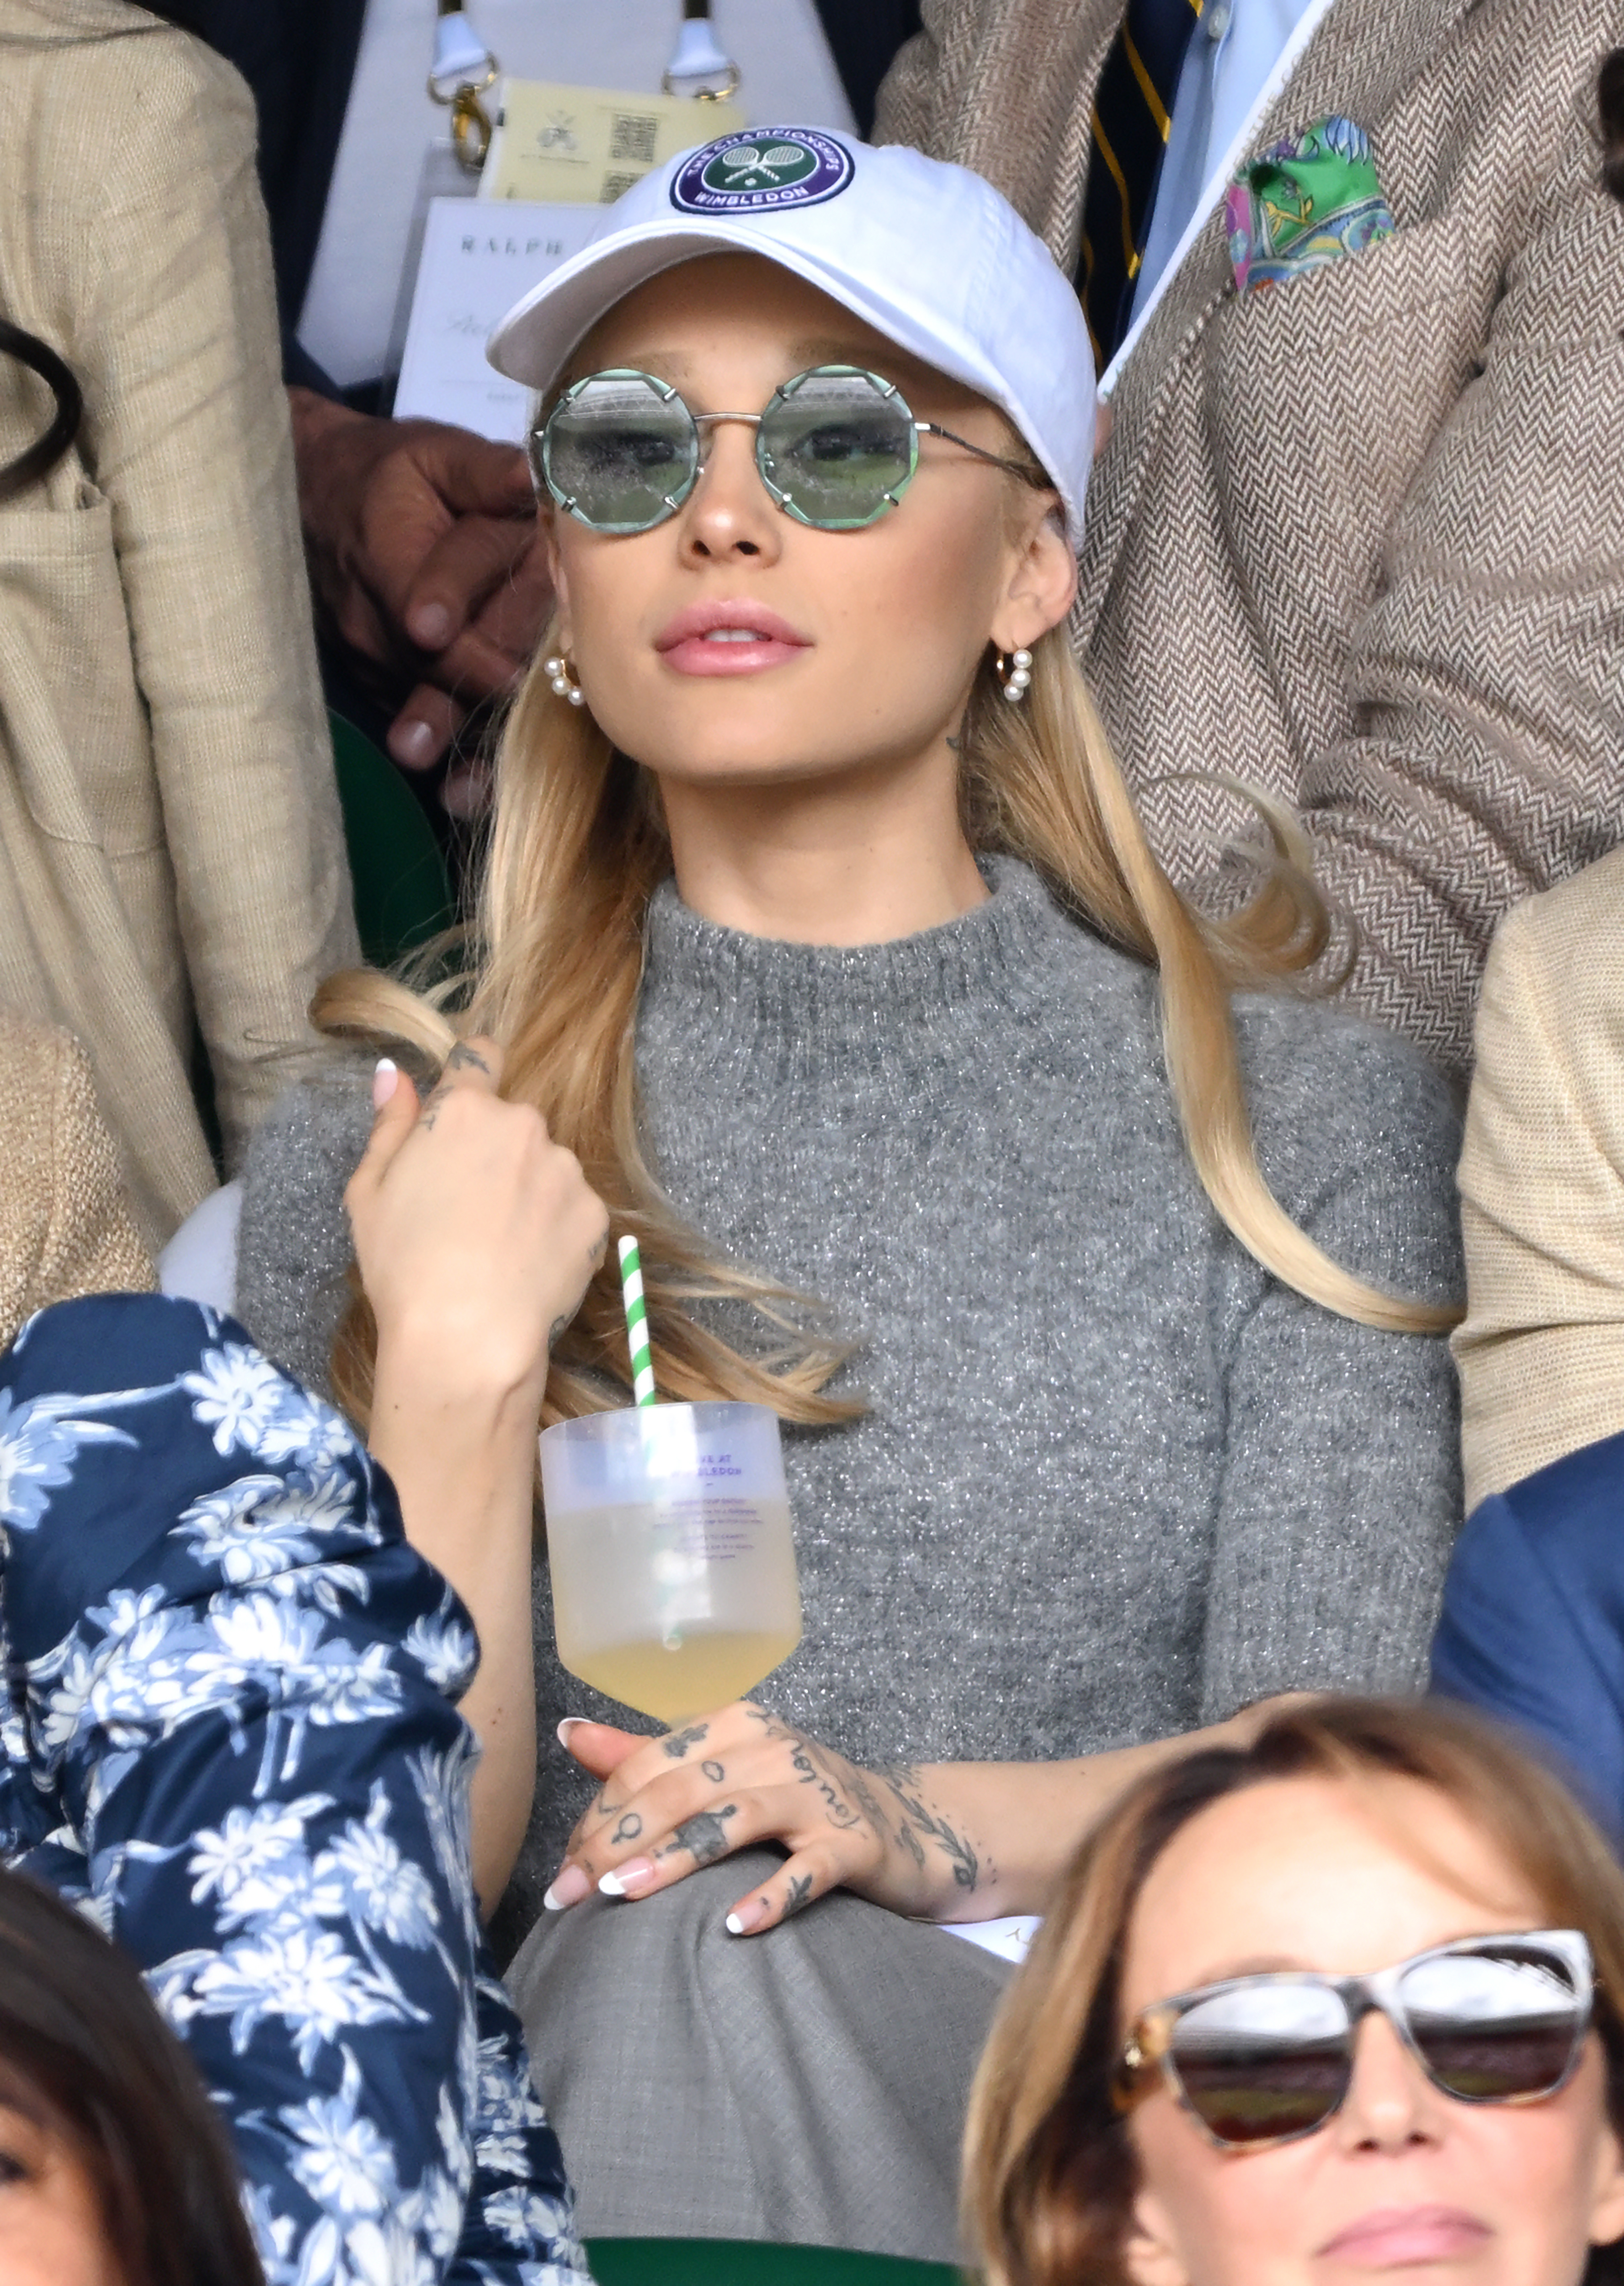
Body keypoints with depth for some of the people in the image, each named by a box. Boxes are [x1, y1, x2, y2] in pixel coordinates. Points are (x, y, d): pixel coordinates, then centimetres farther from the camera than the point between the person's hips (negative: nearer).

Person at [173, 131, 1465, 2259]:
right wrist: (452, 1378, -6)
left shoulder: (1308, 1122, 15)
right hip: (548, 2069, 1)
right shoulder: (373, 1168, 16)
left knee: (734, 1939, -35)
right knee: (668, 1939, -35)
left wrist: (947, 1824, -16)